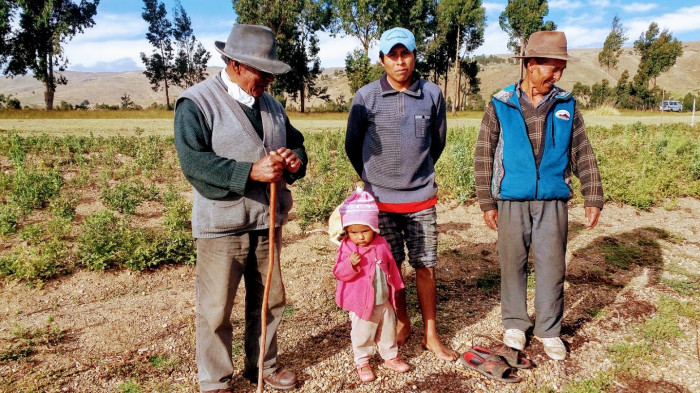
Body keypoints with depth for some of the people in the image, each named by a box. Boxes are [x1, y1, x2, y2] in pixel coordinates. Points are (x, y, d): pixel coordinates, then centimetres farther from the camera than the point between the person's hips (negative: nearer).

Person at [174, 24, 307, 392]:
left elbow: (296, 143, 17)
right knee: (216, 310, 5)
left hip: (267, 221, 6)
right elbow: (193, 162, -20)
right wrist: (250, 172, -28)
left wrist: (295, 160, -7)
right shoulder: (196, 102, -9)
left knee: (268, 301, 16)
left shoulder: (271, 104, 12)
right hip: (221, 224, -6)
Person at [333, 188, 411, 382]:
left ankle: (391, 357, 39)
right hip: (362, 303, -4)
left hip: (384, 302, 4)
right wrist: (350, 264, -38)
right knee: (362, 335, 11)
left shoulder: (381, 244, -3)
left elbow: (391, 268, 9)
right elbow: (339, 273, -19)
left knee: (388, 331, 20)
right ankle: (362, 363, 30)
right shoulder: (347, 249, -16)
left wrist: (394, 288, 14)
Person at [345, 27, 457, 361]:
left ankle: (430, 335, 21)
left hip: (421, 198, 1)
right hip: (381, 199, 0)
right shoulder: (366, 97, -6)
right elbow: (352, 145, 6)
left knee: (425, 267, 6)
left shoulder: (432, 94, -2)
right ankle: (402, 323, 31)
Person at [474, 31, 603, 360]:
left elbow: (583, 155, 8)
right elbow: (484, 157, -1)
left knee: (552, 267, 6)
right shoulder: (500, 106, -2)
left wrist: (593, 197, 3)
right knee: (513, 265, 9)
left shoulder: (566, 105, 4)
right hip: (512, 201, -1)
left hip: (553, 201, 2)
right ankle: (515, 324, 26)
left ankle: (549, 330, 22)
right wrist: (487, 202, -3)